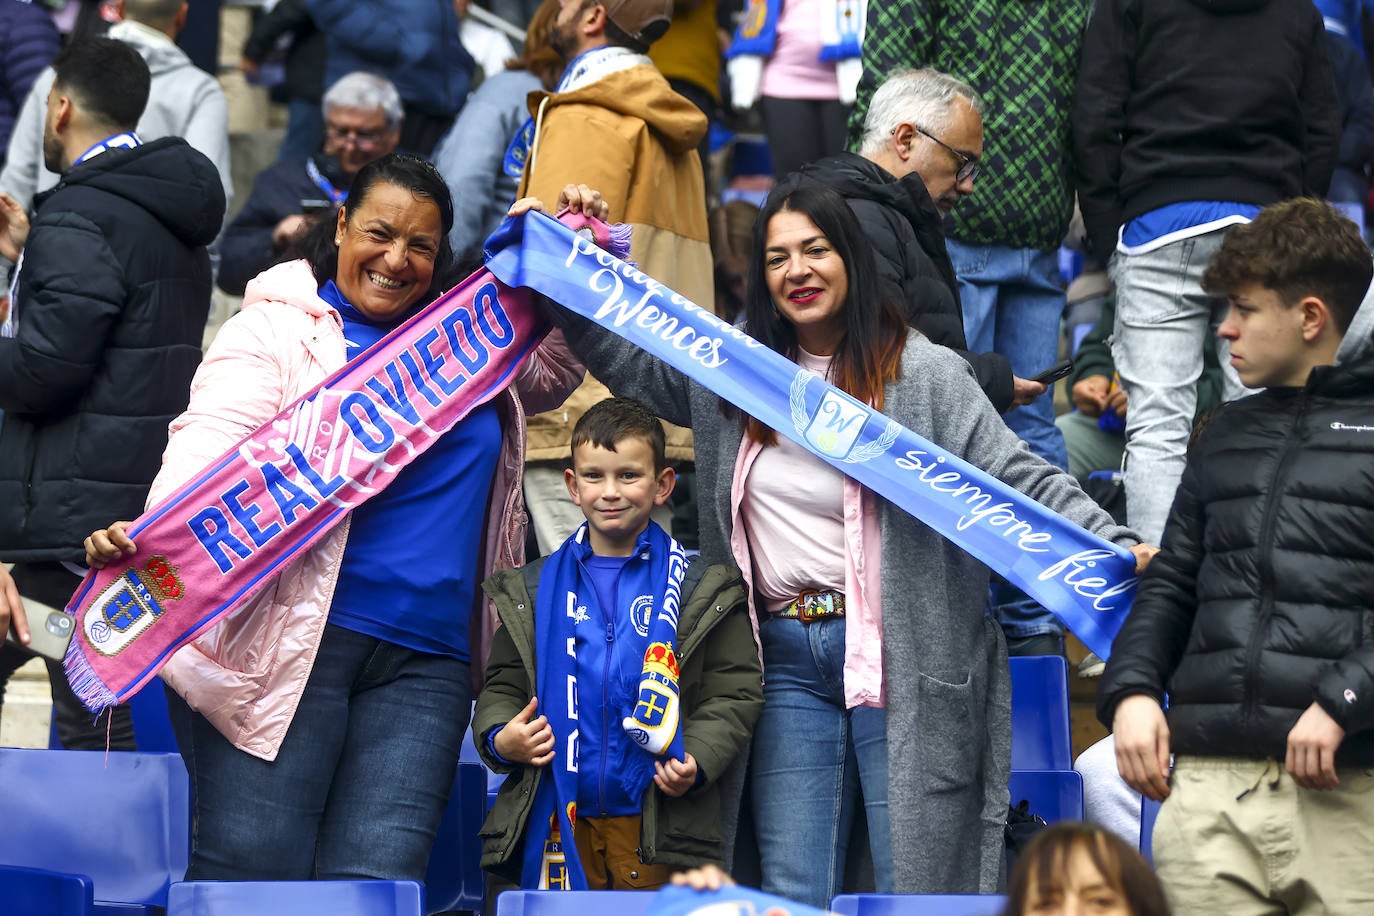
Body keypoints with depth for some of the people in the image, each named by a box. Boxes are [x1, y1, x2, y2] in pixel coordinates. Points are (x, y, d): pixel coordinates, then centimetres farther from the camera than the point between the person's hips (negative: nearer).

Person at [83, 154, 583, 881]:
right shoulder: (276, 330, 4)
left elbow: (555, 370, 37)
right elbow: (209, 445, -9)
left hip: (421, 659, 4)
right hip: (285, 638, -4)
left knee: (378, 881, -9)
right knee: (251, 874, -12)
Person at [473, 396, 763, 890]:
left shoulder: (703, 590, 5)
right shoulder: (531, 590, 13)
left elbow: (733, 692, 3)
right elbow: (503, 687, 17)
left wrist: (696, 760, -13)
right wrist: (499, 738, -4)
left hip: (659, 825, -2)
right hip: (553, 826, 2)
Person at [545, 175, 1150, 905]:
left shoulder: (924, 375, -4)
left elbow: (1021, 480, -9)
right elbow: (626, 361, 23)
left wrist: (1116, 548, -22)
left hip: (899, 654, -4)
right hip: (789, 659, 5)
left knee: (917, 891, -4)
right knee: (793, 894, 3)